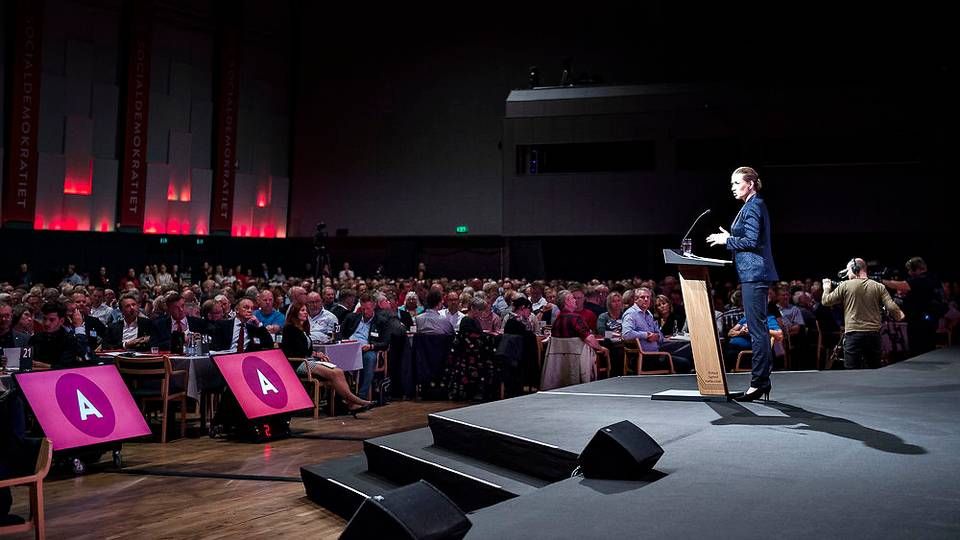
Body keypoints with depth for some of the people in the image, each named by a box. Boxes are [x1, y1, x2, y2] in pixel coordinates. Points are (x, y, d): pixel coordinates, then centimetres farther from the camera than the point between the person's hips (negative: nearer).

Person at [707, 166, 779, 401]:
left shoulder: (753, 207, -11)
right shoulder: (754, 205, 20)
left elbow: (751, 241, -18)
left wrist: (727, 240, -6)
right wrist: (730, 238, 17)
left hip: (754, 273, -11)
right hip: (755, 273, 11)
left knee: (756, 328, -9)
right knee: (758, 328, 11)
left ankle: (758, 383, -7)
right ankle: (763, 380, 15)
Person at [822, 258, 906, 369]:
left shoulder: (846, 286, -1)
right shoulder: (879, 287, 5)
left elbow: (826, 301, 5)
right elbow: (892, 308, -2)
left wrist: (827, 288, 26)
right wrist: (899, 315, 21)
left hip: (853, 334, -3)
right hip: (874, 334, 3)